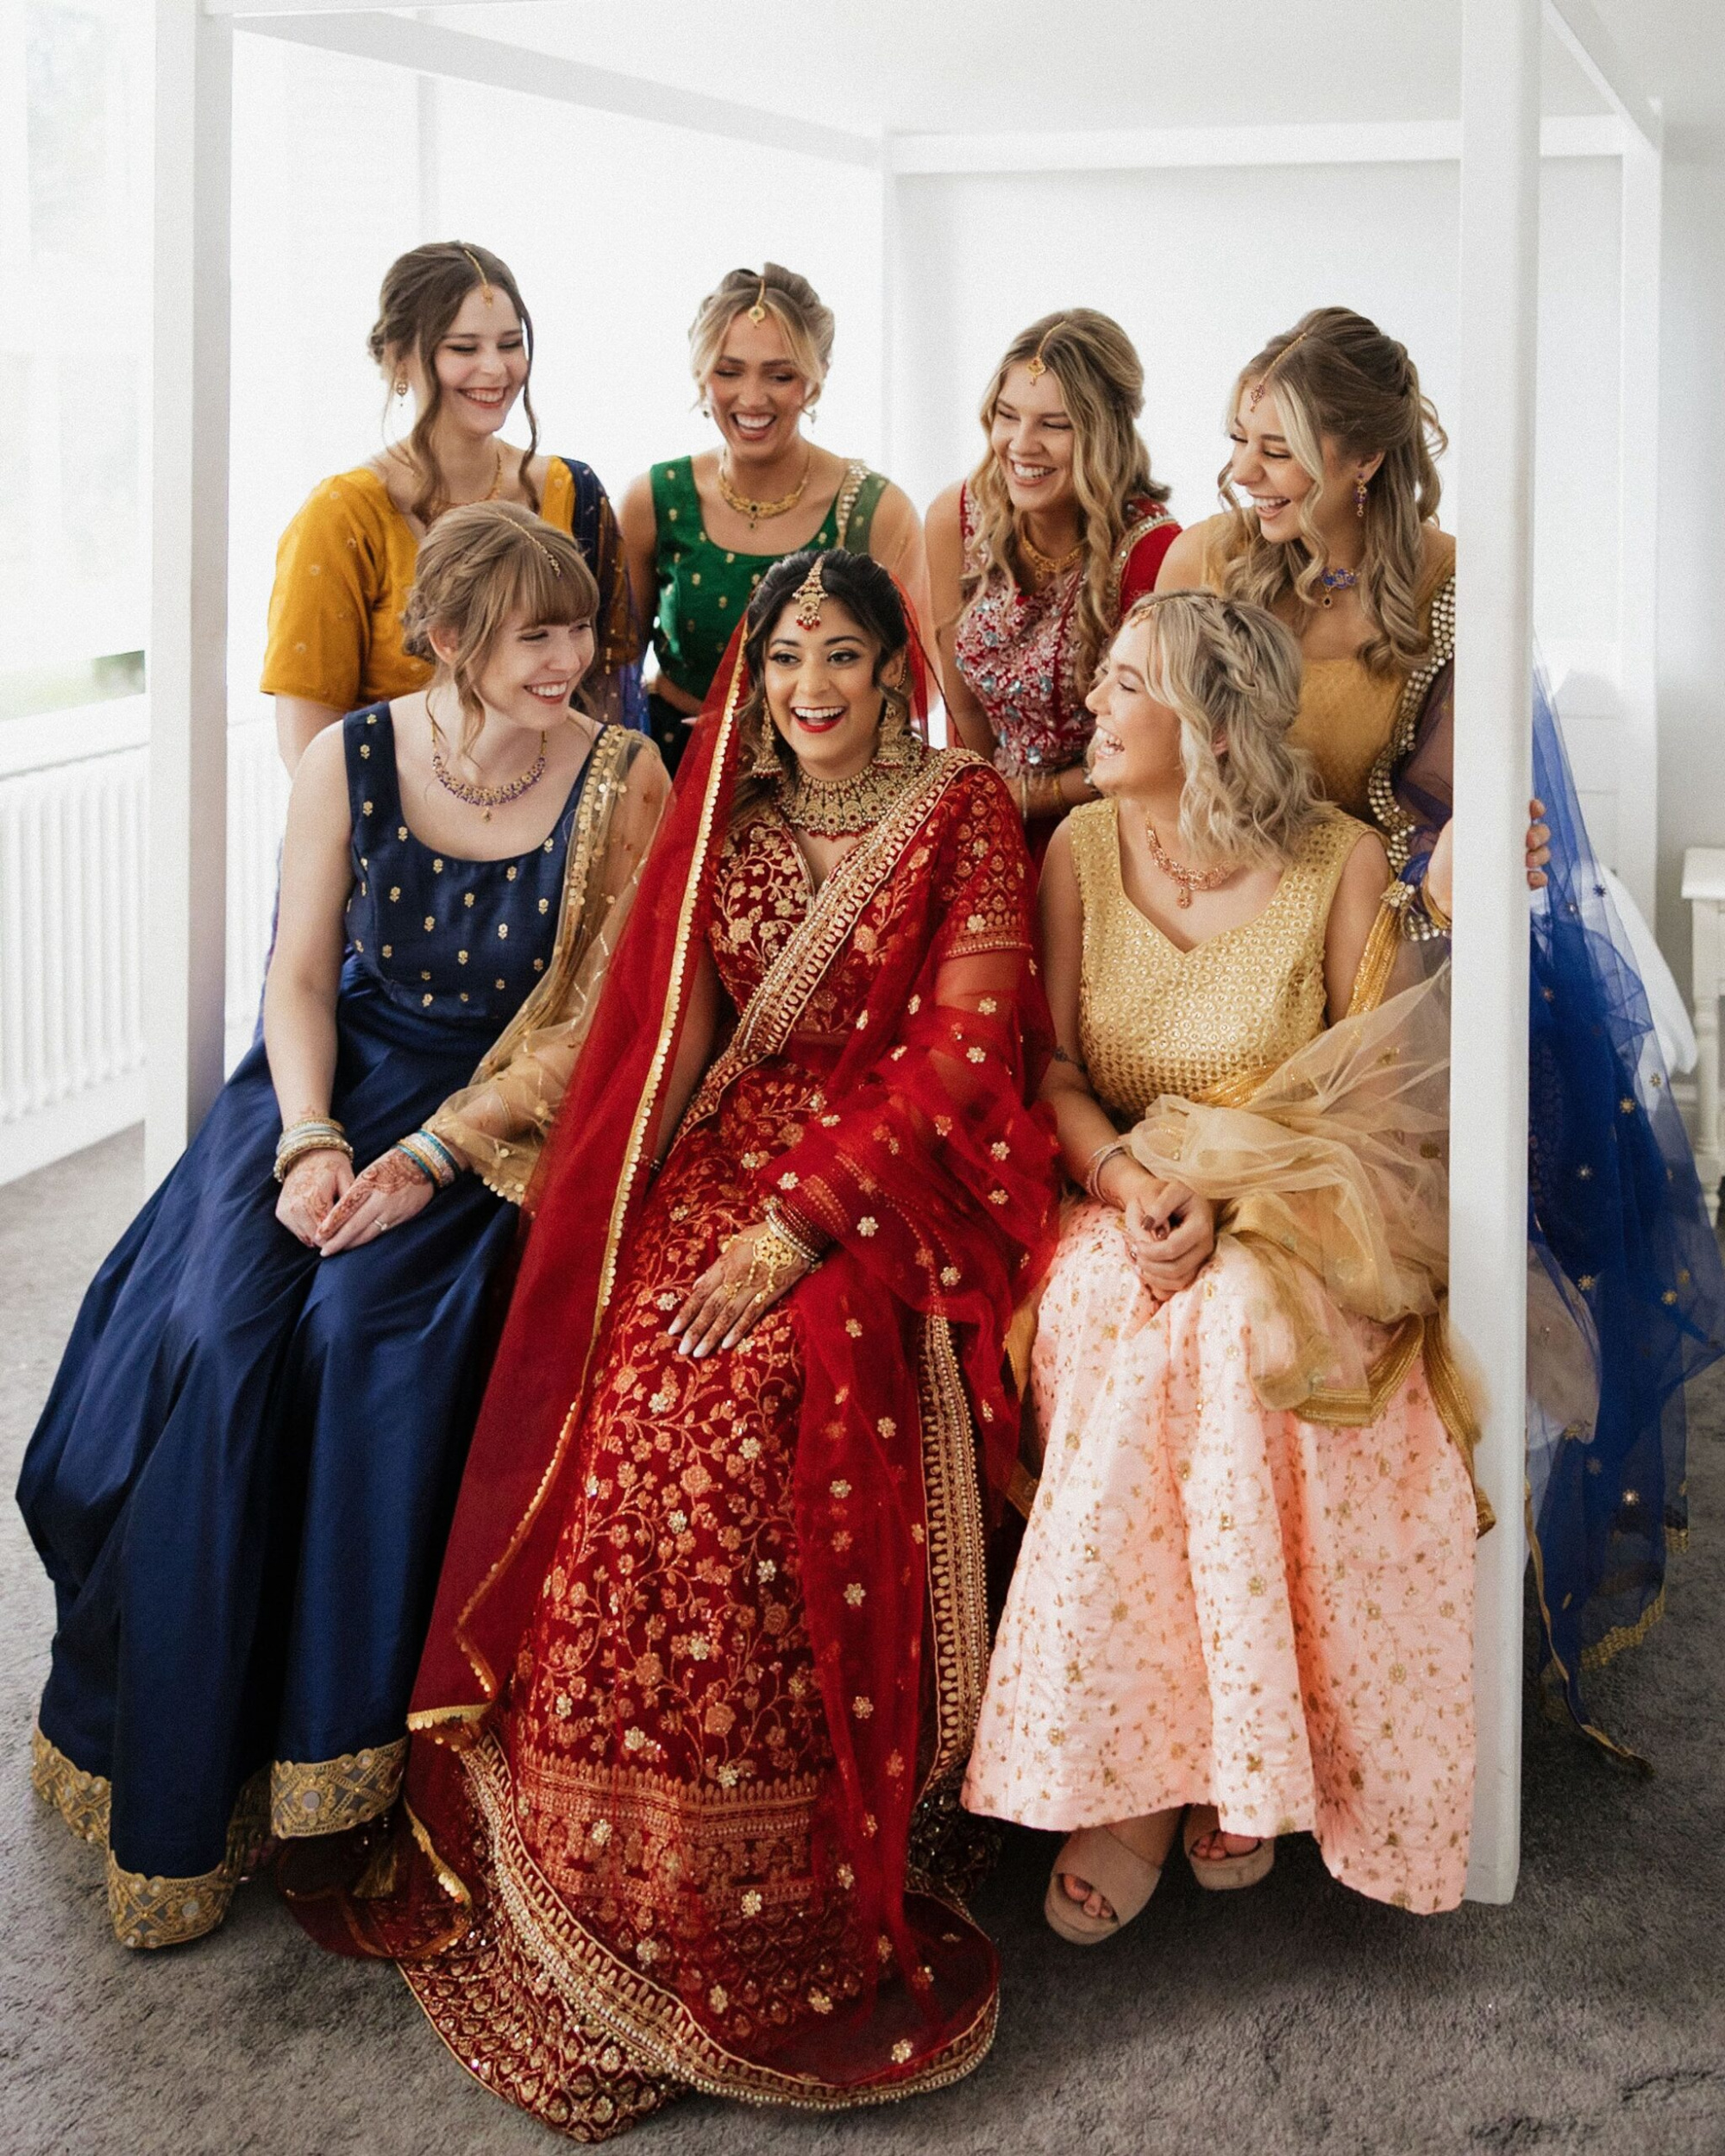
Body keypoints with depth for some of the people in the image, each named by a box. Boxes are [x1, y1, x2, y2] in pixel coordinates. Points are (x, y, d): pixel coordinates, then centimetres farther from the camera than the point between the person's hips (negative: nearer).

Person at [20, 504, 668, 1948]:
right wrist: (310, 1139, -14)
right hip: (337, 1078, 2)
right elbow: (300, 975, 3)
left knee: (366, 1323, -30)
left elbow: (591, 1014, -8)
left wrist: (433, 1156, -18)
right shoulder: (352, 759, -1)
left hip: (500, 1108, -2)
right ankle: (175, 1787, -7)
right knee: (215, 1337, -22)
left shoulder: (620, 779, -5)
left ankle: (334, 1740, -15)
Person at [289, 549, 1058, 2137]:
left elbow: (962, 1051, -7)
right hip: (728, 1160, 4)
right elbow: (674, 1037, 16)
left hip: (891, 1178, -4)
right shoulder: (727, 817, 17)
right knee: (630, 1400, -23)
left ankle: (772, 1897, -19)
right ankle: (612, 1879, -14)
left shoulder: (961, 813, 2)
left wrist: (799, 1227, -16)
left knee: (757, 1403, -30)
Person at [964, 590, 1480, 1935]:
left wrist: (1227, 1194, -16)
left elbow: (1376, 1092, -2)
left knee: (1237, 1330, -36)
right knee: (1112, 1319, -33)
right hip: (1124, 1210, 2)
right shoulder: (1083, 851, 7)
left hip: (1293, 1222, -2)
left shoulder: (1341, 866, -1)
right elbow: (1053, 1069, 6)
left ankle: (1250, 1761, -20)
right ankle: (1131, 1772, -23)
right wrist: (1127, 1180, -15)